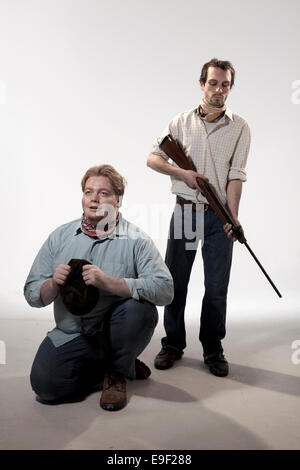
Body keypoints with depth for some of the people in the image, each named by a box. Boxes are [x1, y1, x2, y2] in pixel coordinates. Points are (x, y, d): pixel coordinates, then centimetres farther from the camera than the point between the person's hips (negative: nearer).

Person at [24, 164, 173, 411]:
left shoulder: (136, 240, -9)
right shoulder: (60, 236, 3)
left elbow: (165, 290, -23)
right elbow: (32, 294, 4)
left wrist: (109, 282, -31)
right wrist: (53, 283, -19)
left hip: (114, 332, -2)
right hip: (71, 336, 3)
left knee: (141, 308, -31)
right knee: (45, 385, -20)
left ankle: (118, 373, 0)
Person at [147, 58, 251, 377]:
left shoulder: (239, 127, 4)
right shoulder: (182, 122, 7)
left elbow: (236, 175, -4)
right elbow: (152, 158, 8)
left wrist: (233, 217, -14)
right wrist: (182, 172, -10)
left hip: (219, 217, -1)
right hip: (184, 211, 1)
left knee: (217, 288, 4)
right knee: (175, 282, 7)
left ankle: (213, 350, 21)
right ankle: (173, 344, 24)